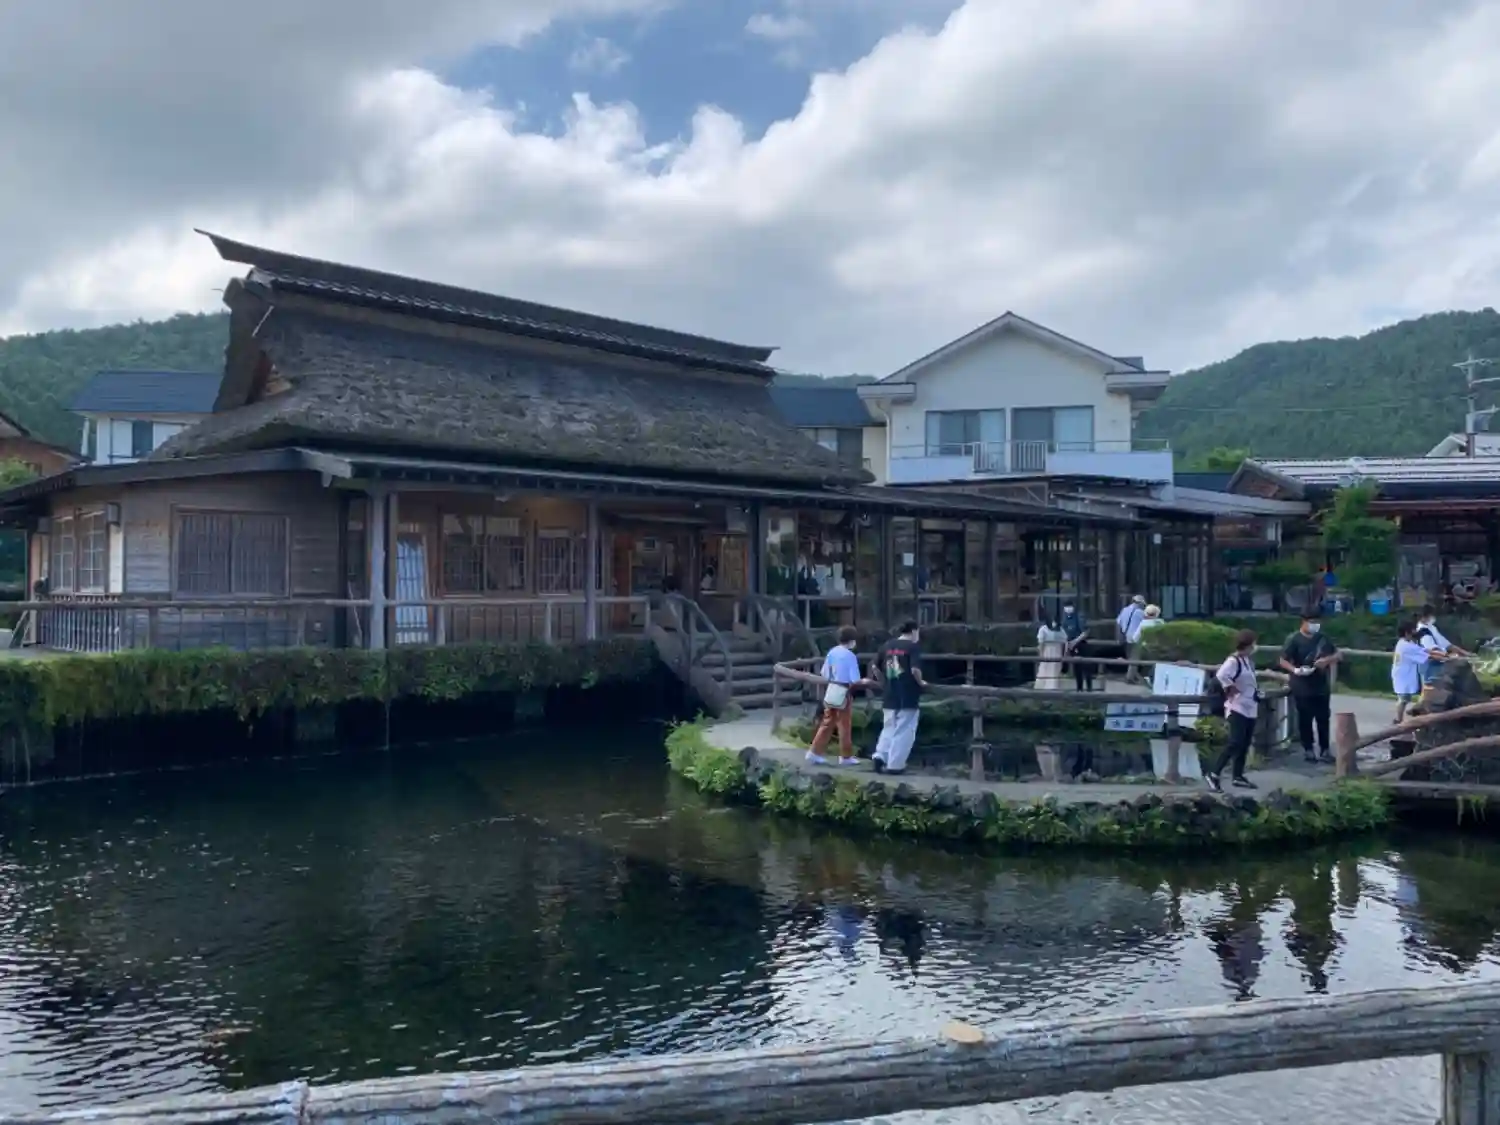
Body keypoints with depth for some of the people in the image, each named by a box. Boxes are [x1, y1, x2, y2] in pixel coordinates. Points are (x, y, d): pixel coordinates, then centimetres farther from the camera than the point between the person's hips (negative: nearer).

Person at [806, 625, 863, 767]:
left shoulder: (832, 652, 4)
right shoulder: (850, 656, -14)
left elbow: (824, 675, 8)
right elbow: (855, 680, -16)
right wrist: (864, 681, 3)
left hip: (831, 691, 6)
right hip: (843, 693, -6)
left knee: (827, 724, 12)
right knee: (844, 726, 5)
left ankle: (814, 752, 10)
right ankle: (846, 757, 13)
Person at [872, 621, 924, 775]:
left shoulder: (887, 645, 9)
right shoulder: (913, 646, -8)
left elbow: (874, 667, 11)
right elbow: (915, 670, -20)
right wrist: (921, 683, -2)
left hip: (890, 696, 5)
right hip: (908, 697, -5)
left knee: (889, 729, 18)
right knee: (903, 732, 2)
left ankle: (880, 756, 3)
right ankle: (895, 765, 2)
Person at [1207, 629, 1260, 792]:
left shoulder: (1248, 660, 11)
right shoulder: (1233, 661, -19)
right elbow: (1221, 675, -37)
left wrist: (1255, 692, 11)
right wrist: (1230, 689, -23)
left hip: (1250, 708, 9)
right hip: (1238, 708, -9)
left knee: (1244, 744, 12)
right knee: (1235, 743, -15)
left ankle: (1238, 776, 20)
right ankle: (1214, 774, -11)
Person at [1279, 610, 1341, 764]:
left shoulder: (1322, 638, 8)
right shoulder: (1294, 639, -8)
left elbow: (1336, 655, 13)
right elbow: (1283, 661, -10)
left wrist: (1327, 660, -9)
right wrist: (1295, 670, -29)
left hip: (1322, 686, 5)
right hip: (1302, 688, -5)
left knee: (1323, 719, 8)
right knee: (1305, 719, 2)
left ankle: (1324, 750, 17)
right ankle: (1308, 750, 12)